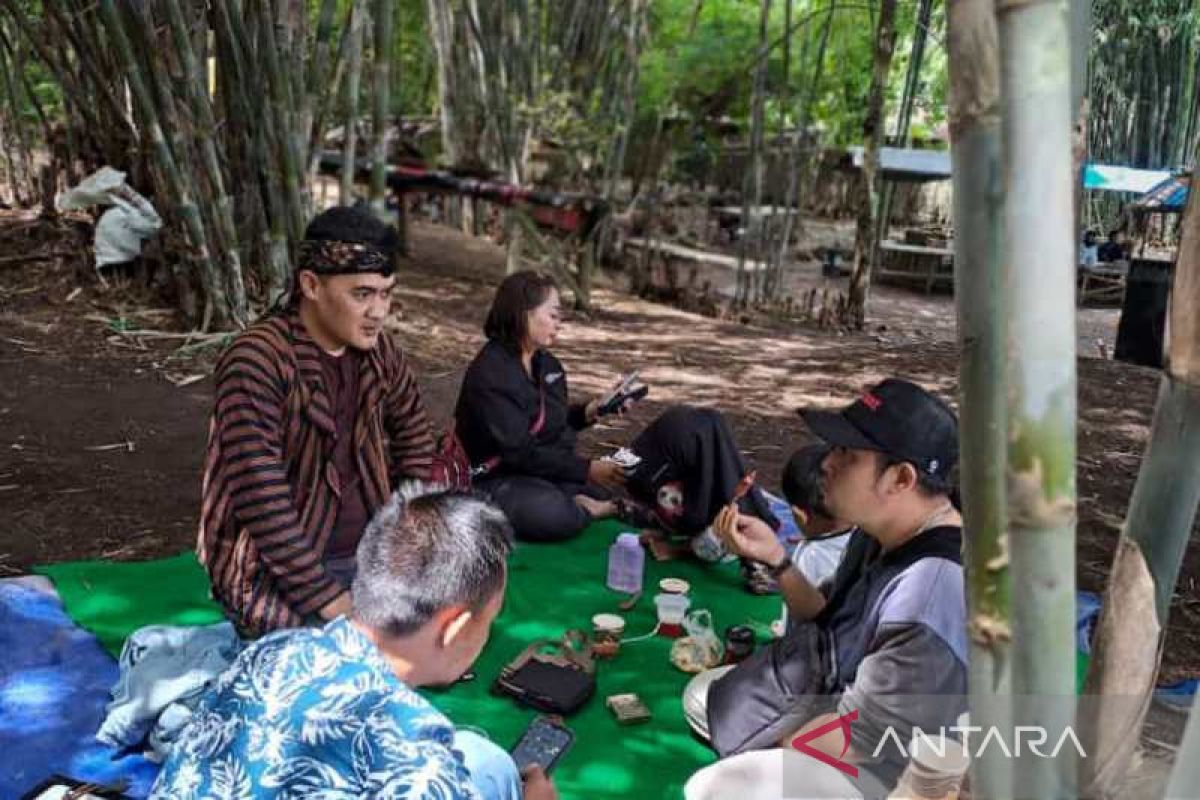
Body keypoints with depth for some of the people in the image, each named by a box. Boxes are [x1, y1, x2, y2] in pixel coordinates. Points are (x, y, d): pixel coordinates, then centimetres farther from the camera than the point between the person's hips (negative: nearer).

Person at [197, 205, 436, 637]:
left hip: (370, 551, 7)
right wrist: (330, 601, -23)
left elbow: (414, 440, 14)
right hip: (276, 567, -6)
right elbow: (262, 501, -23)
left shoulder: (378, 351, 0)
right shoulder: (257, 361, -20)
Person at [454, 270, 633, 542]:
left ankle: (571, 505, -8)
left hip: (548, 468, 8)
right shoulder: (489, 374, -20)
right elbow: (520, 452, -25)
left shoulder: (548, 364, 5)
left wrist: (585, 413, -4)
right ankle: (580, 509, -7)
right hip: (498, 479, -8)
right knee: (552, 515, -35)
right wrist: (586, 469, -27)